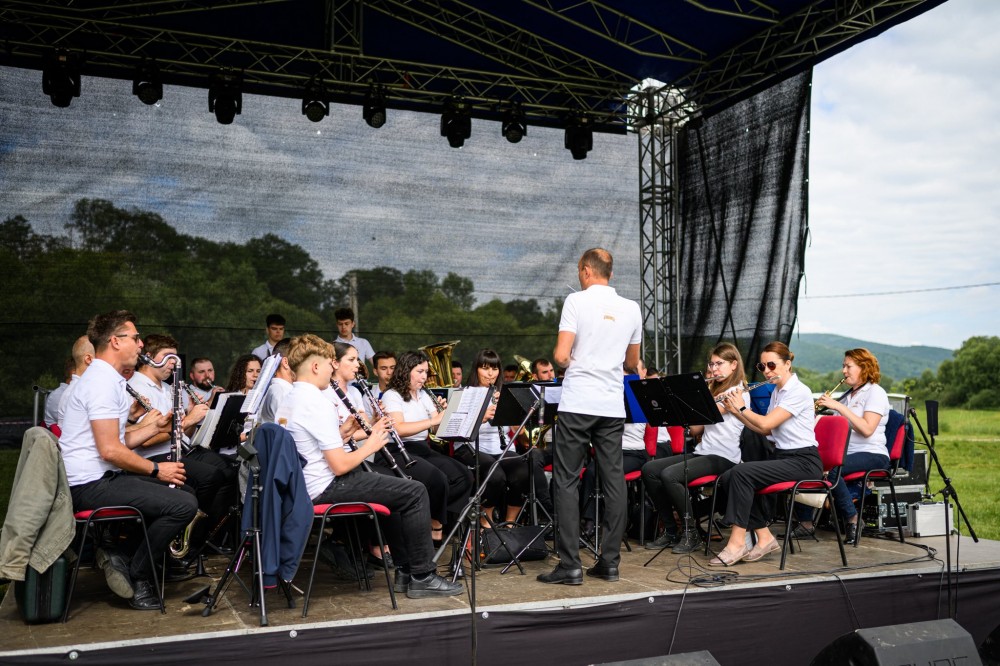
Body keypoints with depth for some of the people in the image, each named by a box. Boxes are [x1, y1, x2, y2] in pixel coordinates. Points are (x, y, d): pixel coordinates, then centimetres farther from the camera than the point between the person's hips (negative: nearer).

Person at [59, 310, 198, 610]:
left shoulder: (108, 379, 18)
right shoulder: (102, 381, -16)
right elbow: (110, 450, -22)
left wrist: (155, 426, 10)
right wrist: (156, 470, -13)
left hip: (100, 478, 11)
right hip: (91, 485, -11)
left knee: (181, 492, 16)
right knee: (184, 504, -23)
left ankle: (119, 552, 8)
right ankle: (138, 578, -6)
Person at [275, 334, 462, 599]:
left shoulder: (288, 402, 9)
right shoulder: (316, 403, -21)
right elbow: (340, 465, -23)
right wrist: (369, 446, -7)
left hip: (304, 486, 10)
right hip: (325, 489, -10)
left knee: (397, 489, 25)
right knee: (415, 492, -7)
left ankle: (405, 569, 25)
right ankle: (422, 577, 2)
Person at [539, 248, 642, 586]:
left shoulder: (576, 301, -5)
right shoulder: (631, 308, 9)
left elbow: (561, 356, -12)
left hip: (577, 404, -4)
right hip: (613, 406, 5)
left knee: (566, 481, 1)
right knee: (614, 480, 8)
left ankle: (570, 565, -1)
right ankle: (610, 562, 12)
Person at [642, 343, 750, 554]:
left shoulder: (738, 392, -6)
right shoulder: (717, 390, 23)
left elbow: (697, 424, -13)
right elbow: (695, 430, 14)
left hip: (723, 457, -9)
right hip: (702, 452, 9)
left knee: (669, 475, -29)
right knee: (649, 469, -9)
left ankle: (692, 533, -12)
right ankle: (671, 531, -4)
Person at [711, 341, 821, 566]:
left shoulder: (799, 391, -14)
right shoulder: (777, 392, 15)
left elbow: (766, 423, -21)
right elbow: (765, 430, 17)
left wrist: (742, 407, -5)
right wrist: (735, 411, 9)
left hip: (804, 461, -9)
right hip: (783, 457, 9)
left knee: (741, 473, -28)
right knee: (726, 479, -11)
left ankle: (737, 543, -24)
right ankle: (764, 537, -6)